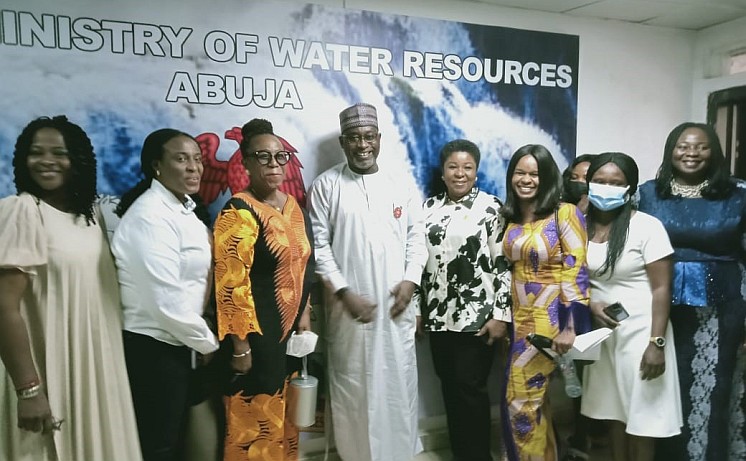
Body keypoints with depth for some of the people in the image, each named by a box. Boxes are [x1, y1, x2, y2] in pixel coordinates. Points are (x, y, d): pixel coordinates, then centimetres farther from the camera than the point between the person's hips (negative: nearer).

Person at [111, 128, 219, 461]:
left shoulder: (182, 208, 8)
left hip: (176, 345, 9)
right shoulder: (152, 216, -22)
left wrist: (201, 339, 9)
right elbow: (168, 303, -27)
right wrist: (208, 343, -13)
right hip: (153, 349, -9)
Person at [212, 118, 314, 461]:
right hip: (256, 334, -7)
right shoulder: (238, 213, -16)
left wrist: (304, 313, 11)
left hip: (290, 330, 7)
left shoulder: (293, 206, 7)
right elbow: (231, 284, -19)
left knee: (283, 416, 21)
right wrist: (240, 344, -19)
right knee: (255, 421, 6)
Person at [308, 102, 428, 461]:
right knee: (352, 384, 7)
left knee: (399, 381, 10)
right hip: (349, 304, -2)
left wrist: (410, 280, -6)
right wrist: (343, 292, -11)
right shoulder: (327, 185, -1)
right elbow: (318, 245, -4)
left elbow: (417, 236, 8)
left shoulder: (403, 184, 7)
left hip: (396, 302, 2)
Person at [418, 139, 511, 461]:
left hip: (478, 318, -5)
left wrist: (502, 314, -13)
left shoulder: (492, 208, -5)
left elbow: (504, 264, -8)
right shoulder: (429, 207, 9)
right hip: (438, 316, 5)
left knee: (470, 388, 0)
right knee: (449, 387, 13)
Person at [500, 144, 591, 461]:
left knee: (523, 401, -1)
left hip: (554, 319, -6)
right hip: (521, 319, 6)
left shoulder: (565, 213, -11)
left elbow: (576, 272, -16)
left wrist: (570, 327, -21)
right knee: (533, 399, 15)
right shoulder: (511, 217, 7)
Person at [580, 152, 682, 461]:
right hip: (602, 331, 5)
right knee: (614, 410, 14)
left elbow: (662, 288, -13)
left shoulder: (647, 226, -12)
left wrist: (657, 343, -17)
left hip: (640, 331, -4)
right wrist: (590, 304, -9)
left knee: (642, 414, 6)